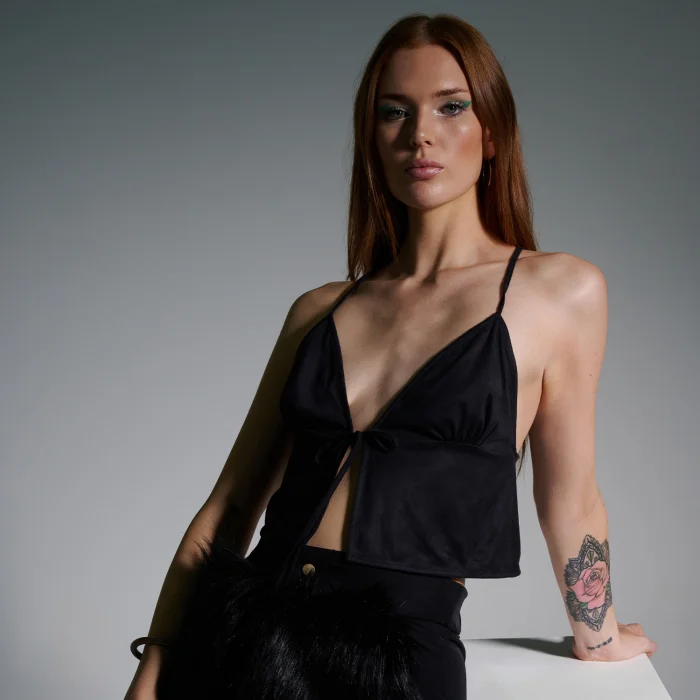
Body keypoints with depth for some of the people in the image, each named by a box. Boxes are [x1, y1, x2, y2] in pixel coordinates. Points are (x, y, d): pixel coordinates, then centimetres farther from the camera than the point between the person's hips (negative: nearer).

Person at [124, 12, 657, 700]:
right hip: (238, 623, 4)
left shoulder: (561, 292, -2)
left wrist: (598, 635, 18)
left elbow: (569, 500, 7)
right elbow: (230, 504, 7)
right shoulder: (318, 311, 8)